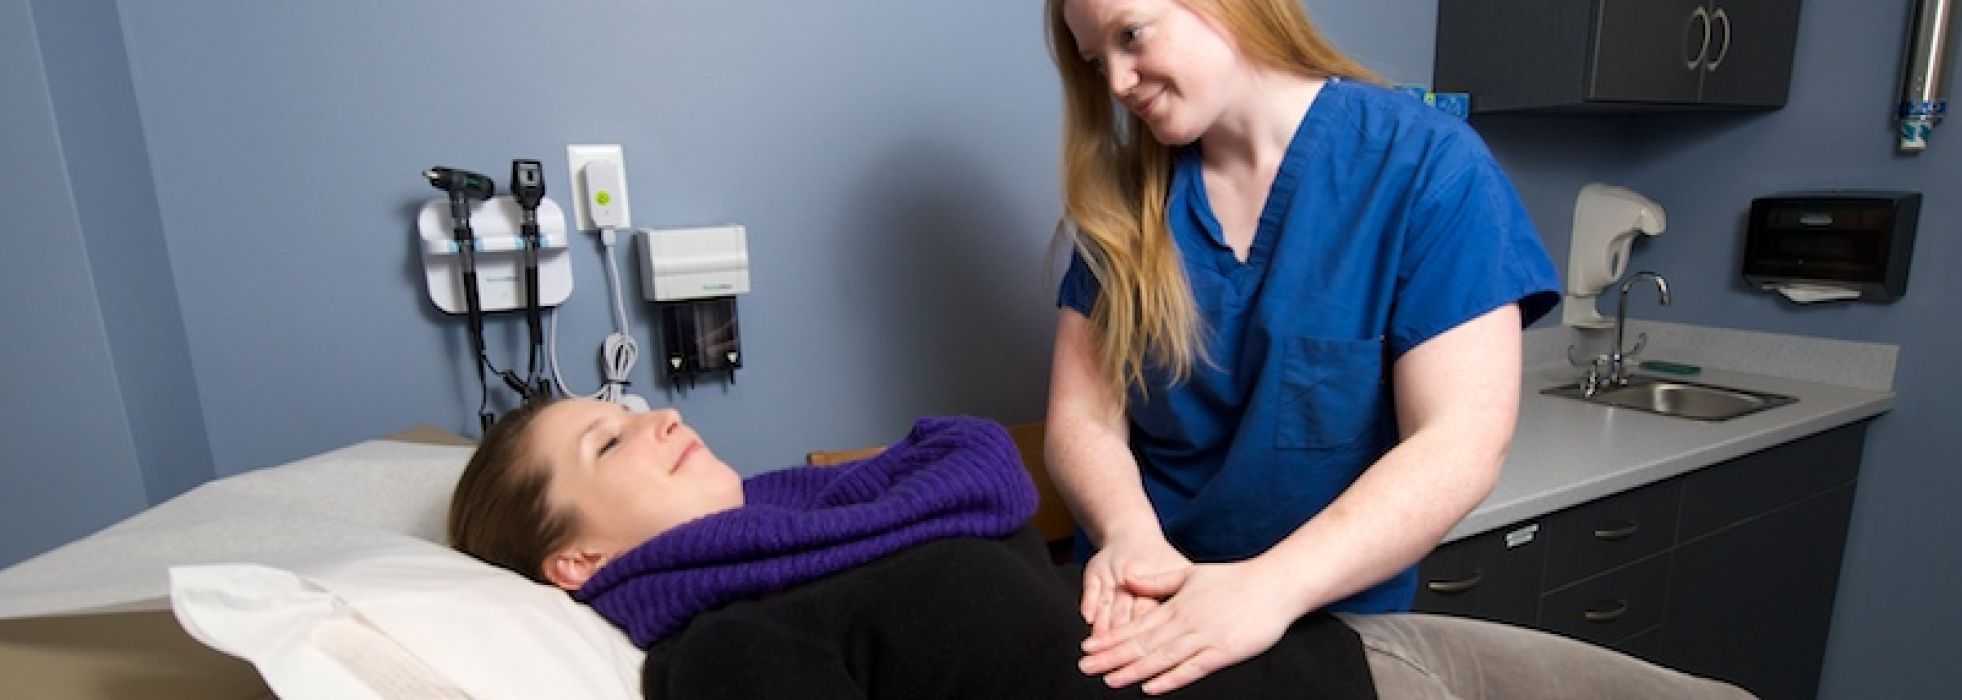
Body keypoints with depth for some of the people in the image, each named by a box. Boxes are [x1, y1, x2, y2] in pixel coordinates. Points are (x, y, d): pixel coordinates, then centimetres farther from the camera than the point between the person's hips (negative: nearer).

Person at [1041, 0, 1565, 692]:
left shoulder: (1429, 167, -13)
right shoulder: (1123, 195, -3)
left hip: (1330, 630, -2)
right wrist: (1131, 535, -27)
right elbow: (1084, 413, -7)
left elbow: (1460, 443, -20)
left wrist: (1272, 586, -33)